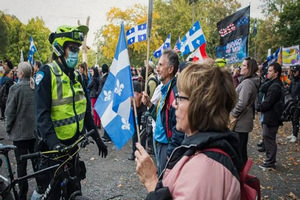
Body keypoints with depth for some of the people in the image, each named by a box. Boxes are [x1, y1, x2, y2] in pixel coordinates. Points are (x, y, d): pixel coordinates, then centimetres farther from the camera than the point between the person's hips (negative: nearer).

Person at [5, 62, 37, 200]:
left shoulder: (16, 88, -13)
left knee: (21, 164, 4)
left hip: (20, 132, -4)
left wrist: (8, 129, 2)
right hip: (36, 131, 5)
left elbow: (10, 111, -11)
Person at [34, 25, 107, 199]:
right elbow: (42, 113, -21)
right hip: (53, 145, -7)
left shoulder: (77, 76, 9)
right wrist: (53, 142, -32)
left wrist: (97, 138, 13)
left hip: (73, 143, 7)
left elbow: (85, 110, 14)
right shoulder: (47, 73, -12)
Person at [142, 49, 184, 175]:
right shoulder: (165, 89, 12)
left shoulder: (175, 91, -20)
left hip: (167, 146, -10)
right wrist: (149, 104, 6)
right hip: (159, 144, 10)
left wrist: (170, 152, -22)